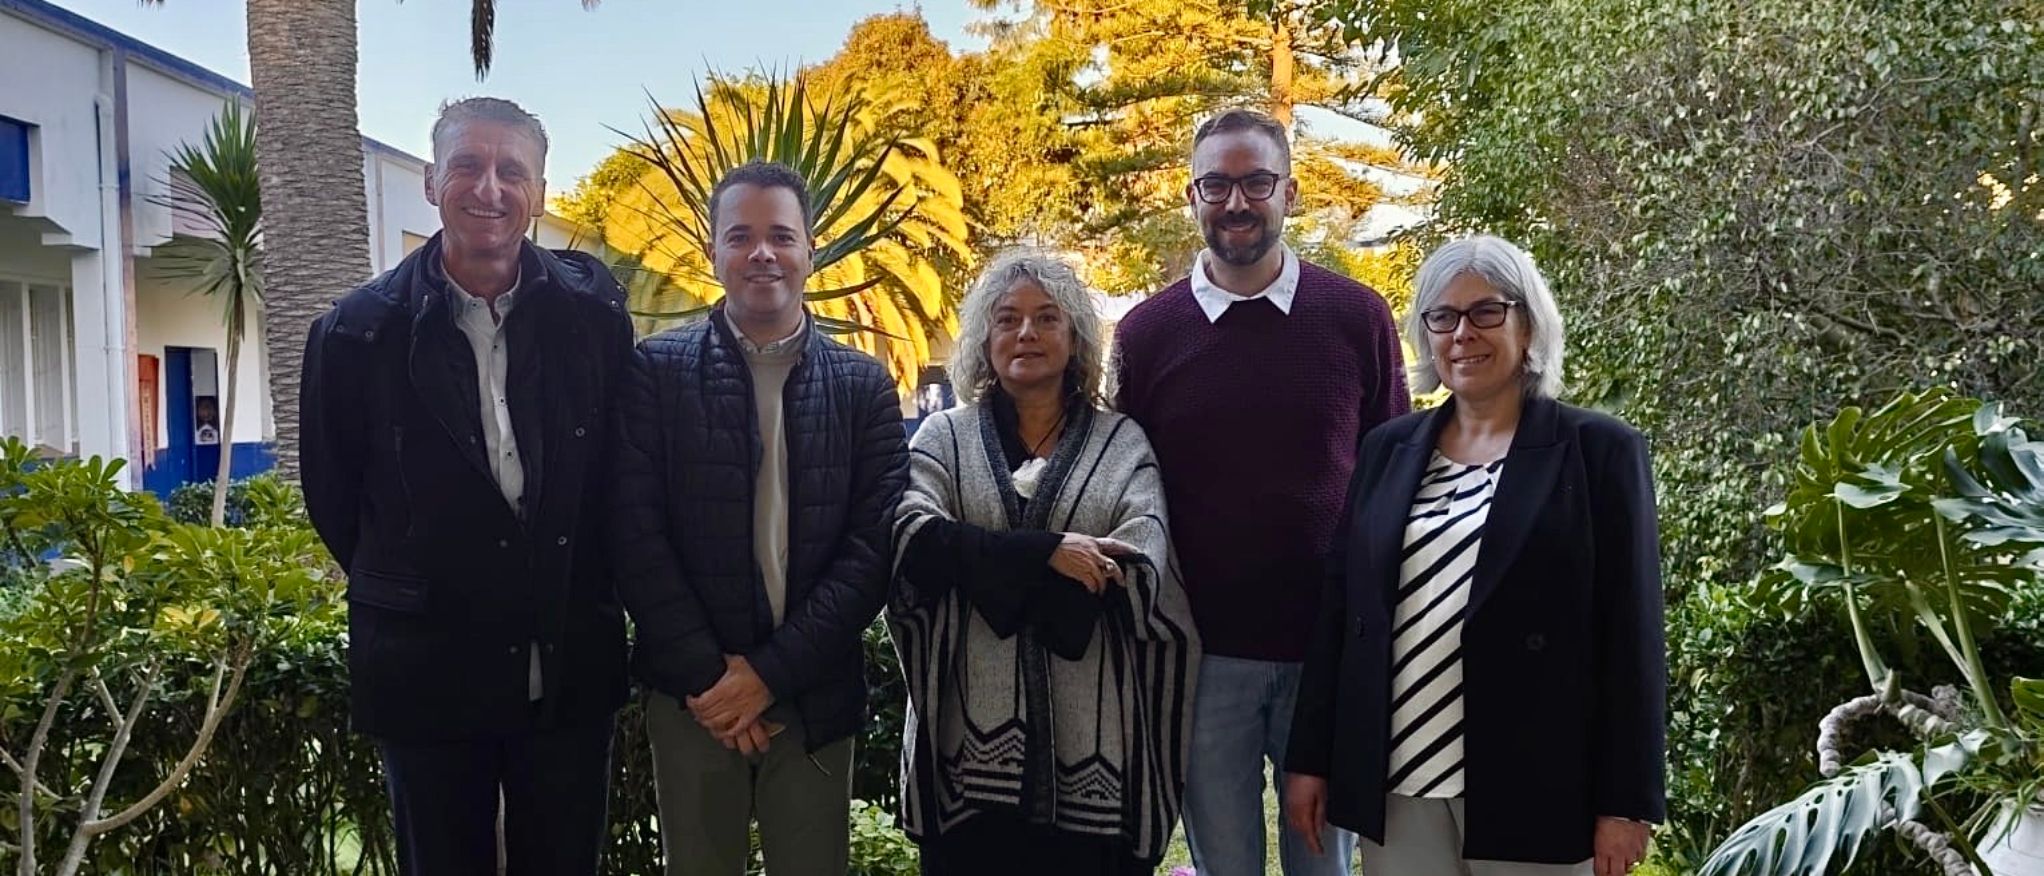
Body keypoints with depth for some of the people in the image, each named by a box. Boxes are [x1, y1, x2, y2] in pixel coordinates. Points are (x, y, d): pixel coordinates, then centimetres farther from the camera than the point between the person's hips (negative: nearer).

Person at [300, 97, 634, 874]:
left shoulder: (593, 313, -5)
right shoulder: (360, 332, -7)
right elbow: (332, 497, 4)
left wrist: (578, 593, 8)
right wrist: (409, 598, 10)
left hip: (573, 668, 1)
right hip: (428, 673, -1)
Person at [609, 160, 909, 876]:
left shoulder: (864, 386, 3)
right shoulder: (657, 371, 0)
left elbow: (874, 544, -3)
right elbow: (636, 534, -5)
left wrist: (772, 672, -11)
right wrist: (708, 674, -10)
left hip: (814, 696, 1)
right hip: (691, 692, -1)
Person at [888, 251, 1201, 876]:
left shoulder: (1123, 444, 8)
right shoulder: (943, 438, 10)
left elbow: (1139, 568, -7)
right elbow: (912, 540, -8)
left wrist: (987, 570, -9)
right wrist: (1045, 554, -17)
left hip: (1093, 737, 0)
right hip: (972, 731, 0)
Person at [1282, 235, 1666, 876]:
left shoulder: (1598, 450, -2)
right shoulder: (1388, 449, 9)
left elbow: (1630, 635, -5)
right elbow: (1339, 608, 9)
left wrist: (1626, 800, -8)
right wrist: (1310, 757, 7)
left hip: (1531, 785, -3)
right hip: (1396, 780, 4)